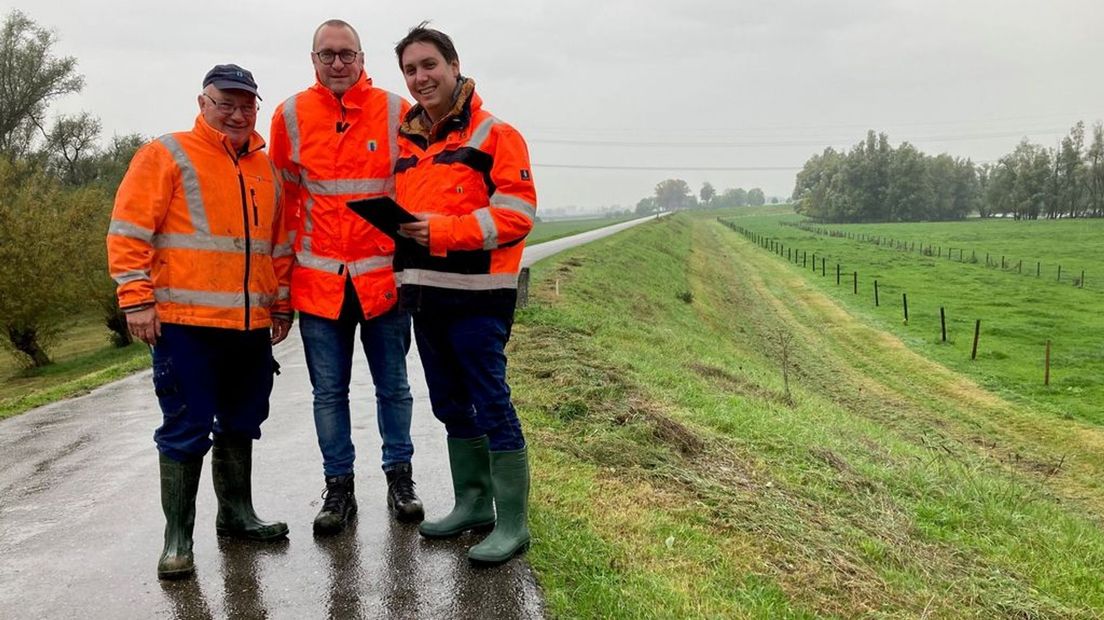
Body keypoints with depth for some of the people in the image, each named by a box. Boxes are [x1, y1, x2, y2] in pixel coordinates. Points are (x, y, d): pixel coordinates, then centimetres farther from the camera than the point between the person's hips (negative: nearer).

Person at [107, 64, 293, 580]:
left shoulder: (265, 168, 16)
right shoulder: (168, 155, -2)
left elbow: (279, 243, 21)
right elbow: (129, 230, -7)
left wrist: (282, 304, 18)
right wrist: (137, 299, -13)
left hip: (252, 325, 6)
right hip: (187, 323, -6)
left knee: (241, 426, 15)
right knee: (186, 431, -1)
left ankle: (237, 514, 30)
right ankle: (177, 539, 9)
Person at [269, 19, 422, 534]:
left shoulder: (395, 112, -2)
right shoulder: (290, 116, 2)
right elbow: (281, 199, 9)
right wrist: (285, 267, 8)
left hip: (384, 277, -1)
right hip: (317, 281, 1)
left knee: (393, 386, 10)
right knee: (329, 392, 9)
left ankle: (400, 480, 25)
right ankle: (338, 488, 22)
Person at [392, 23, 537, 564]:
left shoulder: (494, 135, -5)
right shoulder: (405, 142, 15)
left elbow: (517, 213, -14)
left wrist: (445, 230, -22)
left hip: (477, 296, -7)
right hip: (423, 295, 7)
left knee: (492, 406, -4)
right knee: (451, 407, 15)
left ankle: (512, 523, 6)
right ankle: (473, 503, 29)